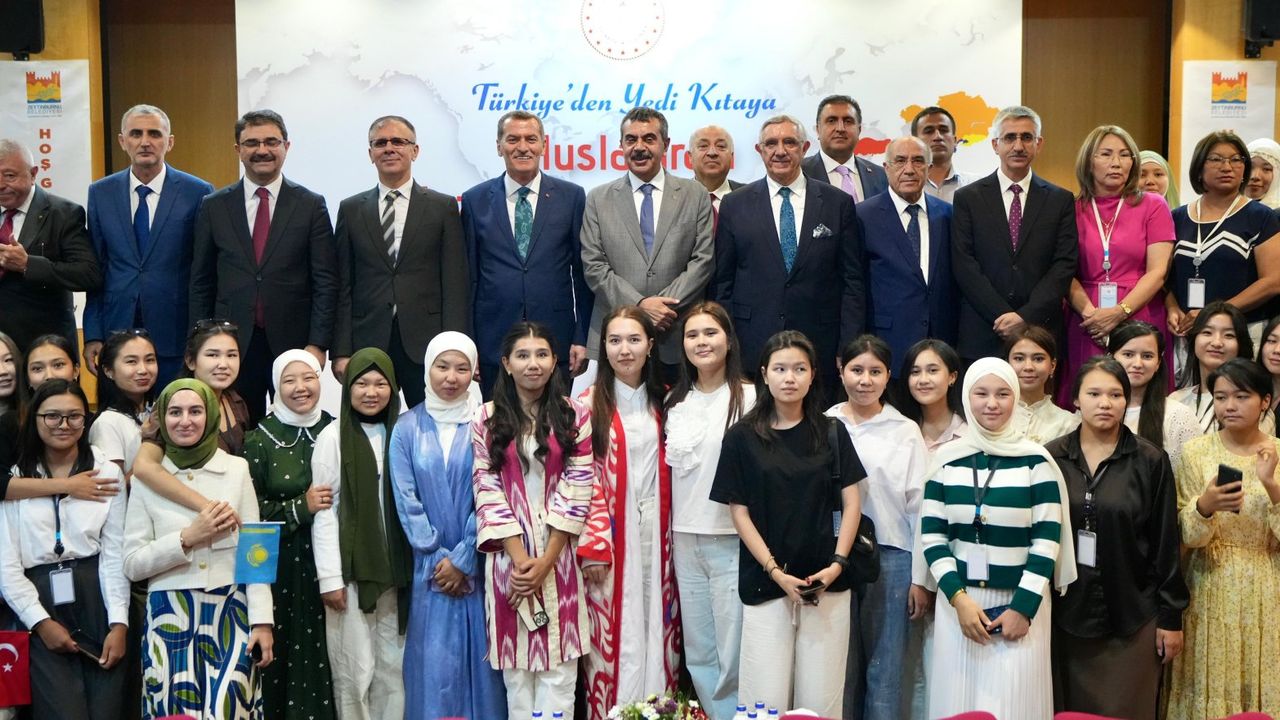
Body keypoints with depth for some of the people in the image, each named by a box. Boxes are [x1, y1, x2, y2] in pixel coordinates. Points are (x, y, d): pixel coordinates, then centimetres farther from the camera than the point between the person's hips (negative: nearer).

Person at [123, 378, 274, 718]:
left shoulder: (237, 469, 4)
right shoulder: (146, 478, 3)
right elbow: (132, 564, 1)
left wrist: (262, 620, -4)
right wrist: (187, 537, -12)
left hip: (231, 611, 0)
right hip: (170, 615, 0)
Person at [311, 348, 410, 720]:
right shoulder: (333, 436, -3)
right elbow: (323, 510, -6)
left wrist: (411, 566, 4)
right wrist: (330, 577, -11)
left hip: (393, 569, 4)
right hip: (350, 568, -3)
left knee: (394, 667, 7)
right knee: (355, 670, -1)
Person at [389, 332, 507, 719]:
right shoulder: (408, 427, 5)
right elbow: (406, 500, 1)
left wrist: (462, 559, -10)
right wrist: (437, 557, -6)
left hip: (477, 563, -1)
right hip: (430, 564, 1)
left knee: (480, 656, 2)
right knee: (434, 660, 2)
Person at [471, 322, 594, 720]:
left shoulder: (575, 416, 3)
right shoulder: (486, 419, 3)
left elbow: (577, 490, -3)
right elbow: (487, 490, -3)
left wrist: (547, 558, -11)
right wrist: (520, 557, -12)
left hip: (559, 553, 0)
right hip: (509, 554, 0)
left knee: (559, 662, 0)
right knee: (517, 664, 4)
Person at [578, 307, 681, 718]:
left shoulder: (663, 401, 9)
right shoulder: (589, 403, -3)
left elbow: (670, 470, 12)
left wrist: (673, 535, 6)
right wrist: (593, 545, -13)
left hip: (657, 534, 4)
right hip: (611, 537, -3)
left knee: (658, 627, 8)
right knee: (615, 632, 0)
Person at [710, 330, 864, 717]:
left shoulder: (831, 433, 7)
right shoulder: (742, 437, 2)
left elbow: (851, 502, 6)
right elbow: (739, 511, 0)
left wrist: (837, 563, -8)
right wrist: (775, 571, -9)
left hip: (827, 583, 1)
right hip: (765, 583, -1)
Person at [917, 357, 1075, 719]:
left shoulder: (1036, 460, -3)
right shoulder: (947, 458, 2)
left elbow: (1047, 540, -5)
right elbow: (931, 535, 1)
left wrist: (1023, 608, -11)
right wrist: (958, 598, -9)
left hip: (1020, 602, -2)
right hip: (958, 600, 2)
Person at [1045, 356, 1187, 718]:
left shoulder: (1150, 461, -3)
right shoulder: (1050, 456, 0)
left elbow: (1166, 544, -1)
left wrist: (1171, 616, -2)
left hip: (1131, 614, -1)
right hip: (1064, 612, 2)